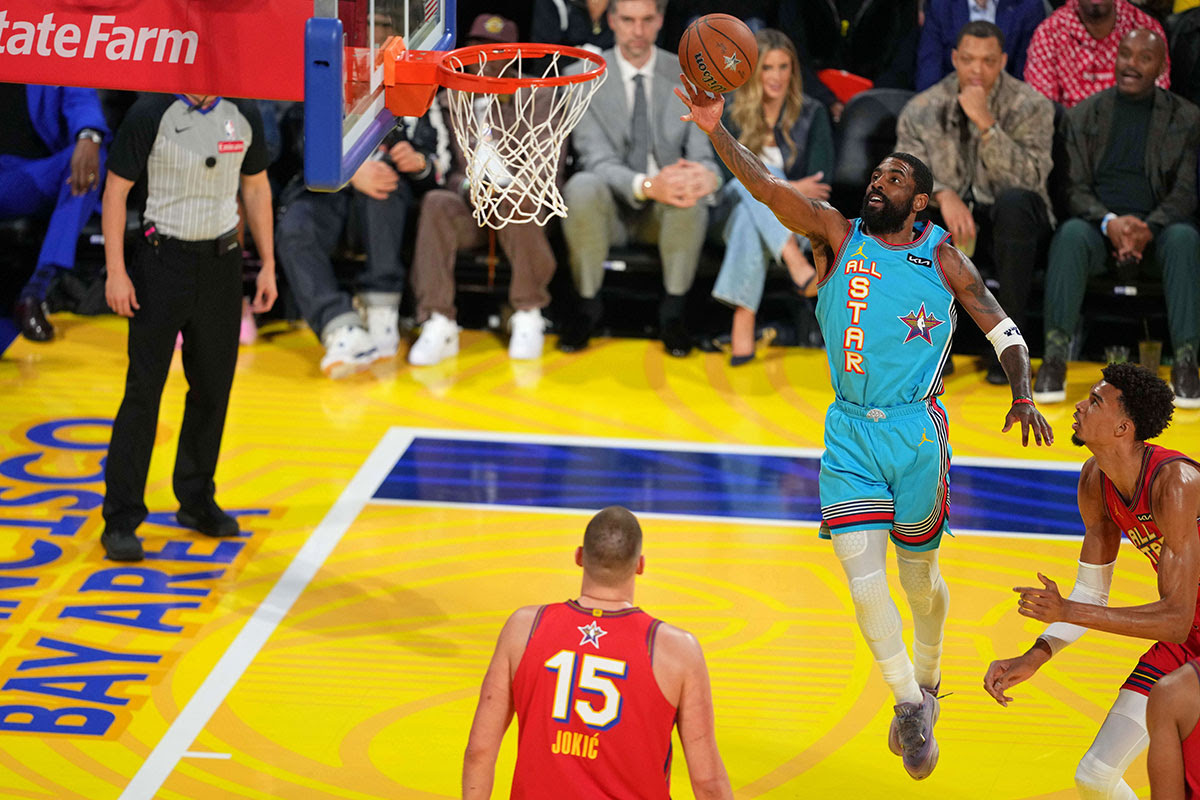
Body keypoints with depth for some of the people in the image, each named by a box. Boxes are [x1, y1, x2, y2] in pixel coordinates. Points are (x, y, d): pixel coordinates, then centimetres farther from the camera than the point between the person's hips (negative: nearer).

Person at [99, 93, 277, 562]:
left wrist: (268, 264, 11)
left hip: (222, 260, 4)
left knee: (214, 386, 9)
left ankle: (197, 501, 25)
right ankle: (121, 520, -3)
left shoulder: (243, 117, 3)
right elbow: (115, 192, -7)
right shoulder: (150, 116, -10)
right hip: (163, 259, -4)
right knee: (144, 388, -6)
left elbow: (256, 188, 14)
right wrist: (115, 272, -12)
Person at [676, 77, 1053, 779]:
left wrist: (1023, 397, -11)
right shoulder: (838, 236, 2)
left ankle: (927, 686, 37)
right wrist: (716, 131, -27)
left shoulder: (943, 259, 1)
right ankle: (908, 704, 5)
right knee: (862, 574, -10)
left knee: (919, 571, 11)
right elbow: (767, 187, -12)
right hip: (849, 432, 1)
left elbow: (1003, 330, 6)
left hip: (917, 431, -1)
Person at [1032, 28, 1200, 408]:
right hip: (1099, 224, 0)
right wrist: (1110, 222, -18)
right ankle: (1055, 359, -38)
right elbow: (1075, 187, 3)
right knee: (1071, 234, -33)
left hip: (1157, 229, 0)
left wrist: (1147, 228, -18)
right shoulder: (1085, 114, 11)